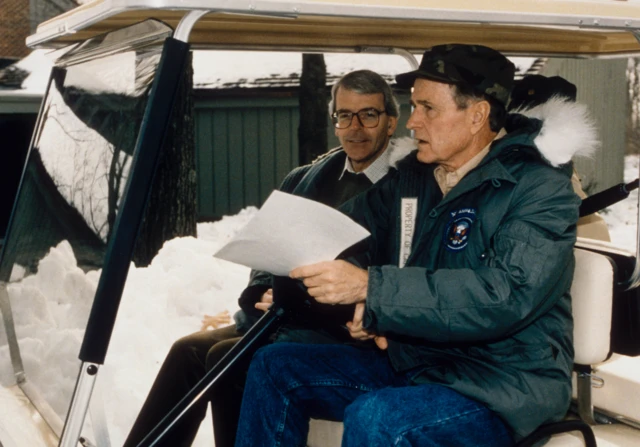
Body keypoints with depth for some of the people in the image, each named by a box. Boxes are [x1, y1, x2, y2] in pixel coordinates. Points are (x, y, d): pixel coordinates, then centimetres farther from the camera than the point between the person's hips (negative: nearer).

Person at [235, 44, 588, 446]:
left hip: (501, 389, -7)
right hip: (408, 359, 7)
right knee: (275, 366, 0)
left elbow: (506, 295, -28)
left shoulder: (541, 189, -14)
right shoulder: (413, 176, 8)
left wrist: (371, 288, -34)